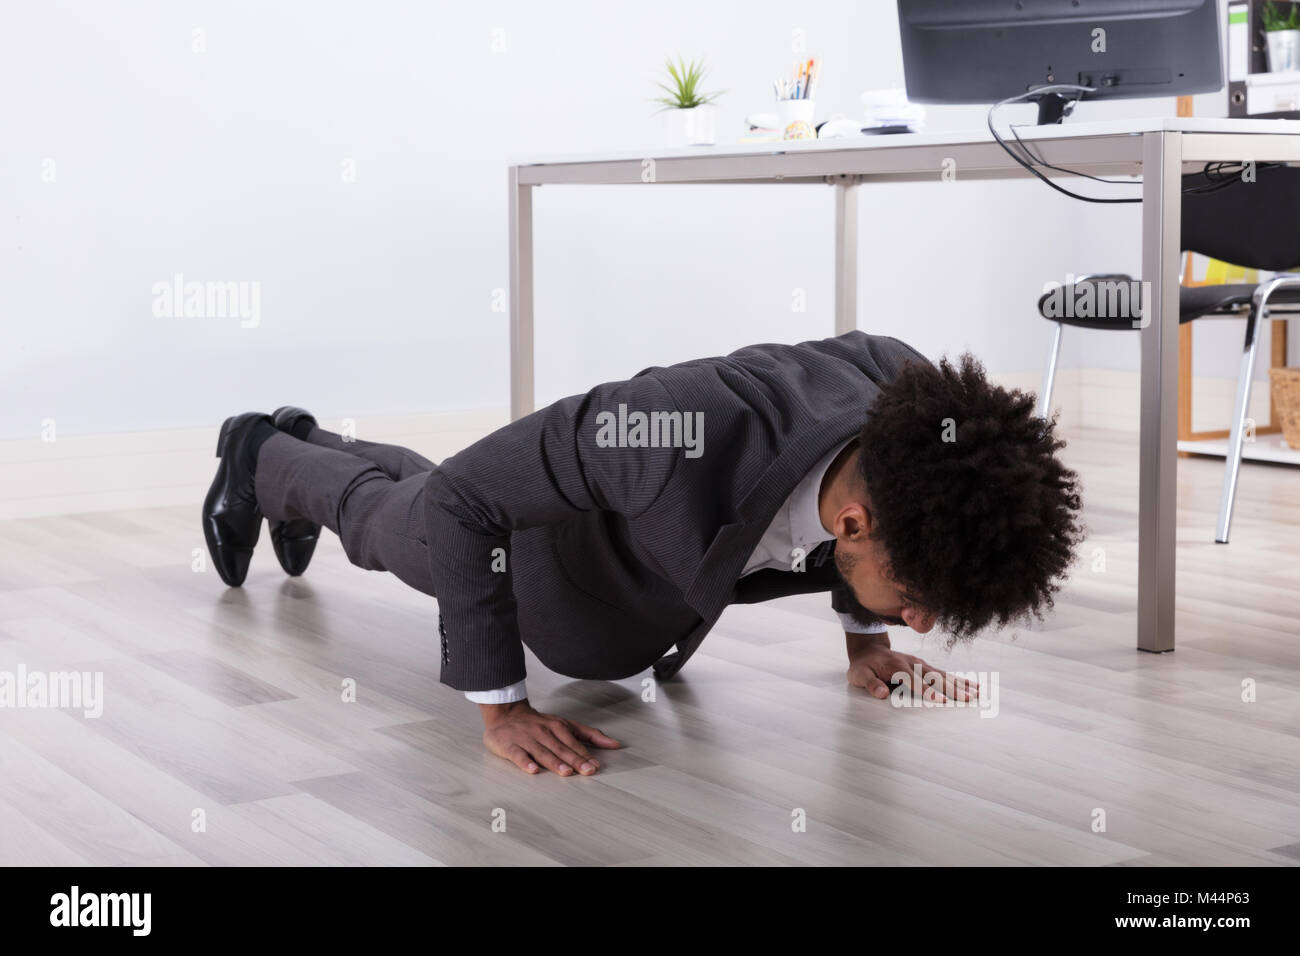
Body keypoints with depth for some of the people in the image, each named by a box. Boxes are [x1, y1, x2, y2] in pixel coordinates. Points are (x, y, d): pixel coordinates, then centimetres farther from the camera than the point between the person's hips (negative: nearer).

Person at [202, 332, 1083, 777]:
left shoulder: (907, 390, -35)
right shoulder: (689, 436, -53)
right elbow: (460, 497, -40)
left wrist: (870, 640, -5)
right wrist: (501, 707, -37)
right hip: (561, 542, -6)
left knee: (420, 512, 38)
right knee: (390, 522, 31)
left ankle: (310, 445, 69)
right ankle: (265, 460, 63)